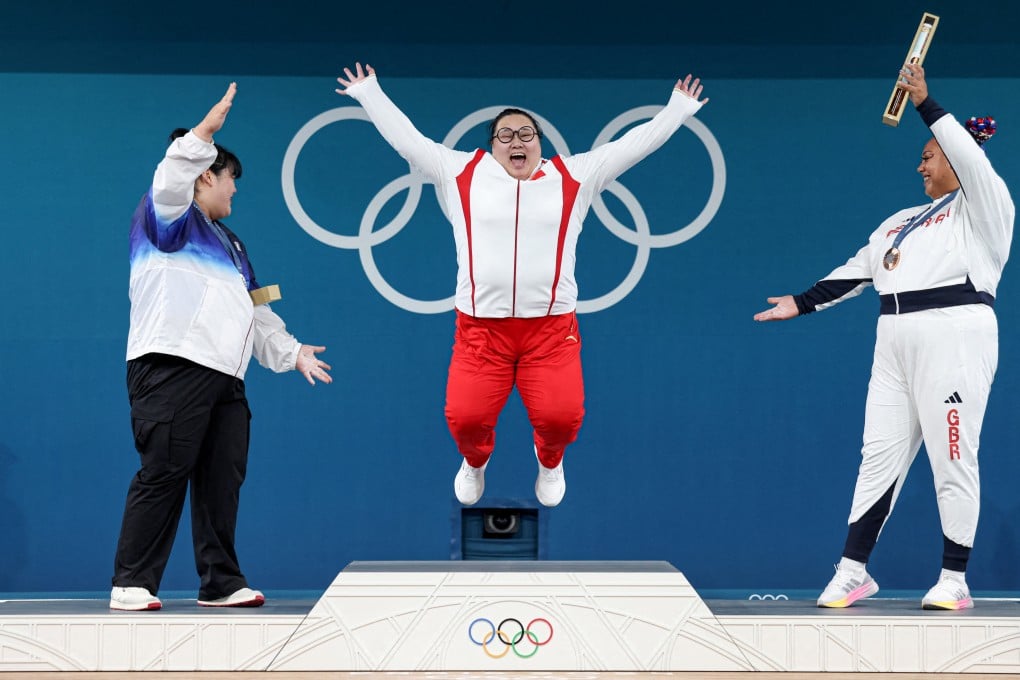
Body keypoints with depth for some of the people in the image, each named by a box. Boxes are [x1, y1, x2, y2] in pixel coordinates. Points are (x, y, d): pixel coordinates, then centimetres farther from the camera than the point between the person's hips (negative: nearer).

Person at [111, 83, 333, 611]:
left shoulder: (227, 242, 30)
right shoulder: (169, 219, 5)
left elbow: (253, 310, 32)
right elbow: (170, 182, -19)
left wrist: (289, 350, 27)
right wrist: (205, 132, -27)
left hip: (224, 377, 9)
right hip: (172, 368, -8)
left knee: (222, 480, 4)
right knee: (164, 474, -12)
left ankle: (221, 583, 9)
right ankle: (132, 585, -9)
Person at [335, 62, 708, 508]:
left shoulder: (574, 177, 9)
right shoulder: (461, 173, 8)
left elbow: (635, 143, 13)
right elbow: (405, 138, 13)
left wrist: (679, 107, 14)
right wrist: (368, 93, 16)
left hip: (551, 327, 0)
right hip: (480, 326, 0)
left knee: (561, 417, -15)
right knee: (465, 418, -12)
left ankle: (550, 462, 25)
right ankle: (475, 461, 28)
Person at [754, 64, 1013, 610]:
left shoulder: (983, 207, 3)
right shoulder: (902, 221, 24)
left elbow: (970, 157, -16)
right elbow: (856, 271, 23)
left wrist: (925, 104, -16)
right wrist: (803, 303, 18)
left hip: (954, 337, -7)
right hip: (896, 345, 7)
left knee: (952, 459, -6)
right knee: (879, 456, 4)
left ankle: (955, 580, 0)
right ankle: (852, 571, 7)